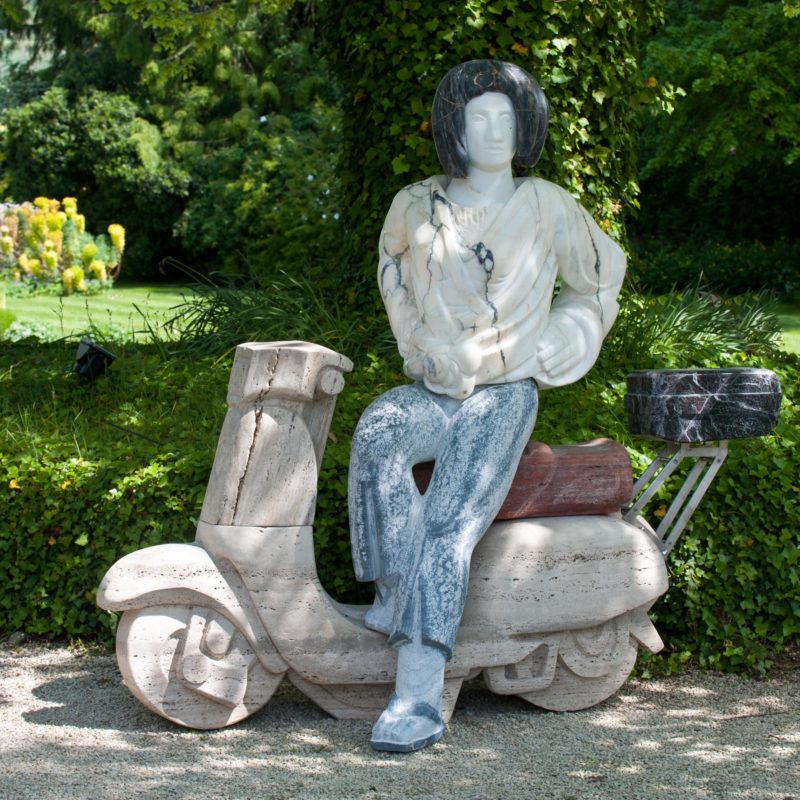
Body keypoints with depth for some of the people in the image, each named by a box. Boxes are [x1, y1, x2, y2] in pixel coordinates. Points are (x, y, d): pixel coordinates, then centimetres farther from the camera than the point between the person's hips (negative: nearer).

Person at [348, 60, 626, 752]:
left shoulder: (544, 206, -1)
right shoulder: (415, 208, 5)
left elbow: (601, 274, 15)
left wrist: (548, 358, 8)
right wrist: (424, 359, 10)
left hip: (503, 397, -3)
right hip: (431, 391, 3)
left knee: (450, 526, -25)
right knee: (376, 437, -34)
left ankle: (418, 699, -33)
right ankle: (394, 596, -25)